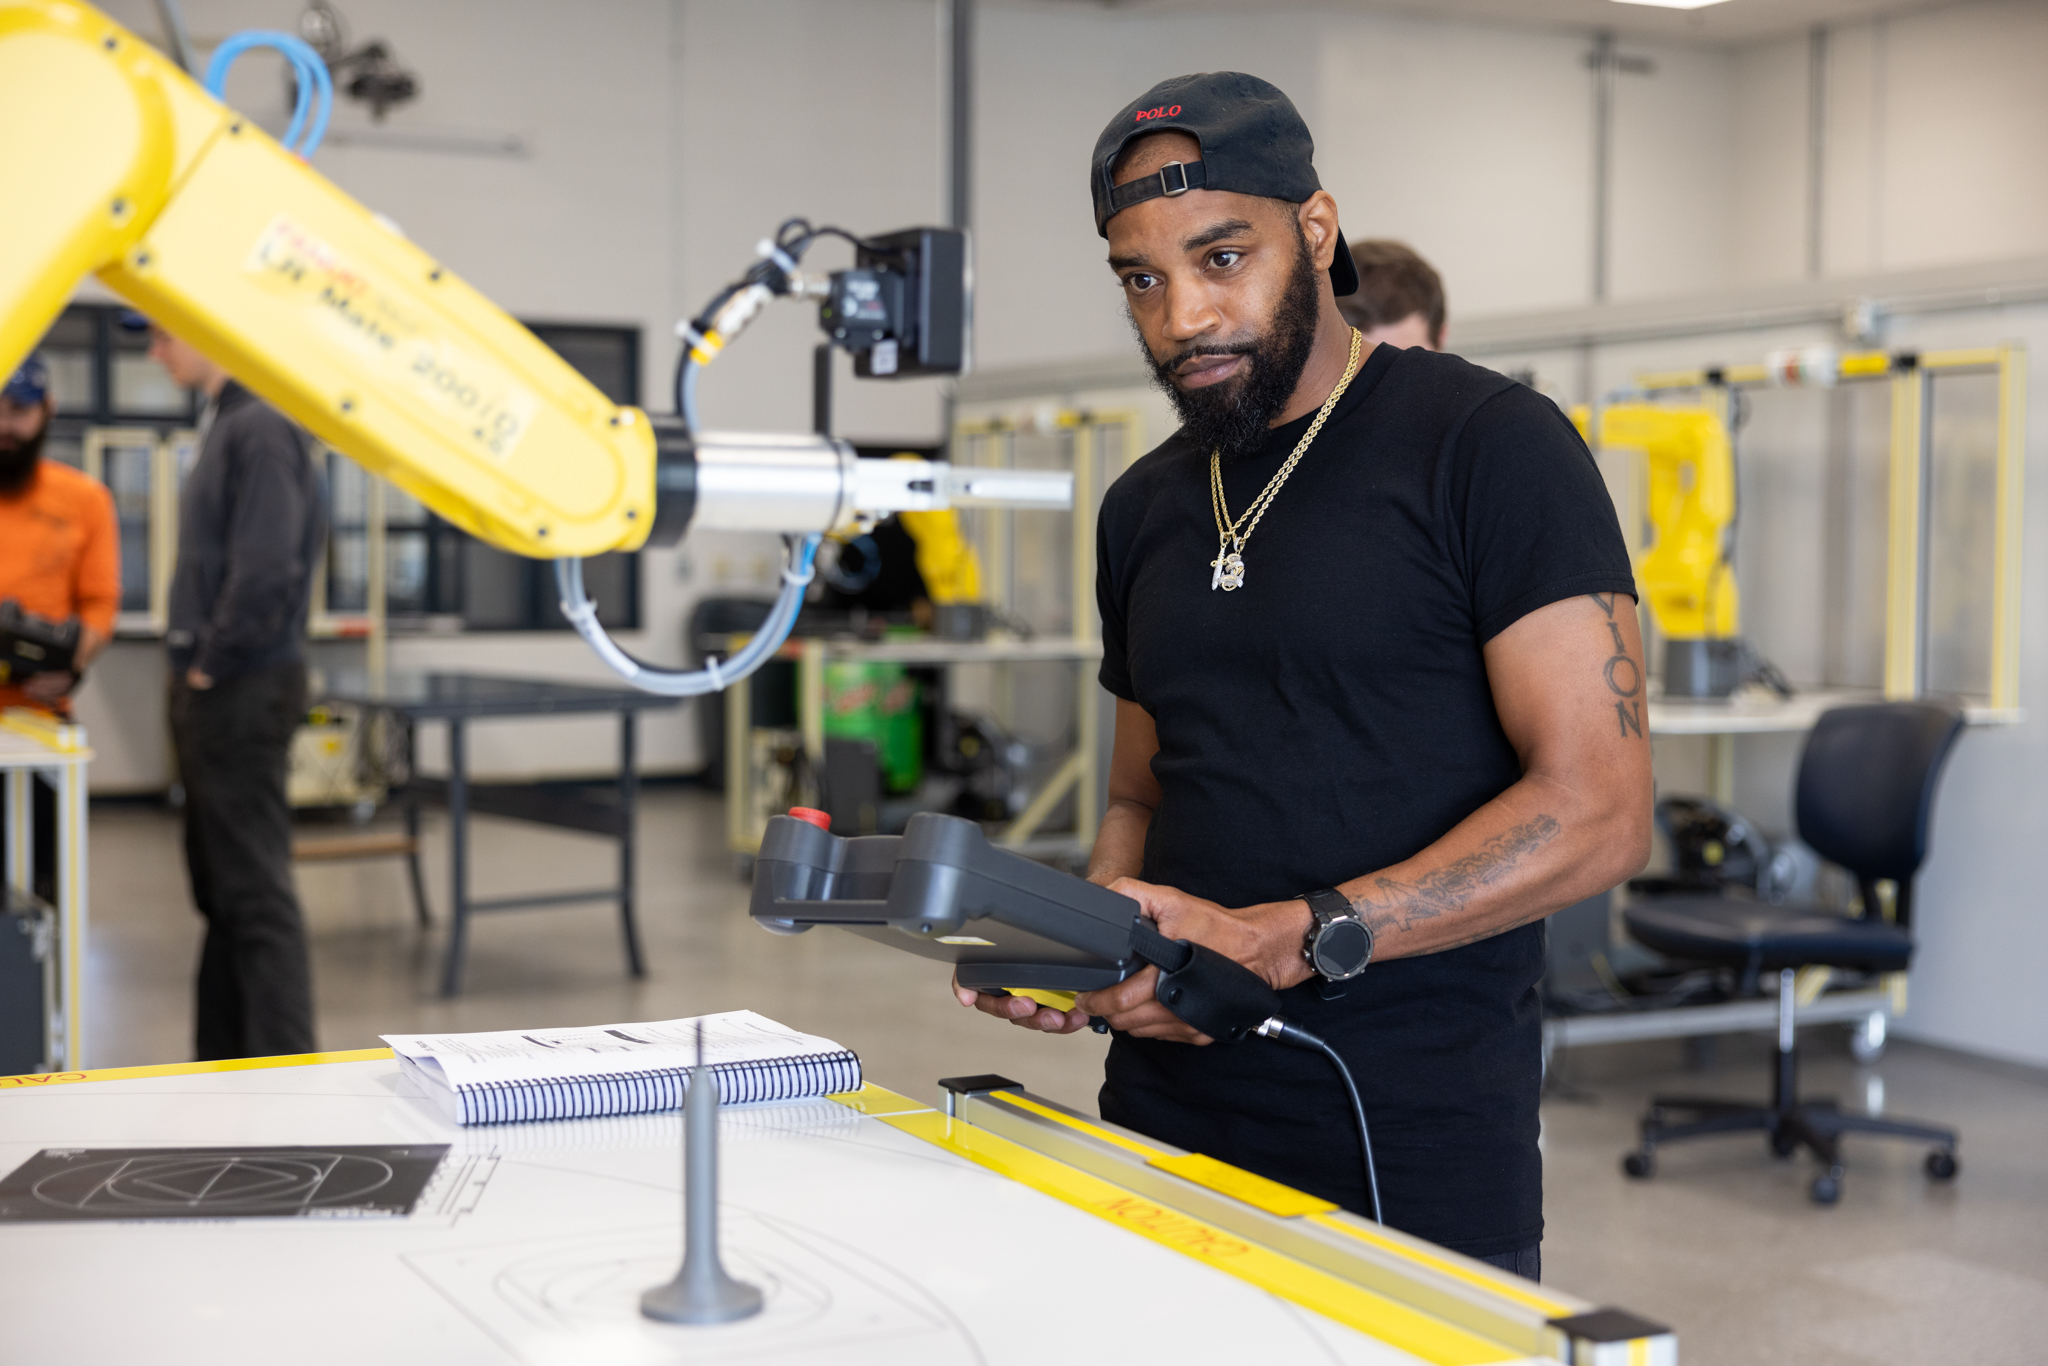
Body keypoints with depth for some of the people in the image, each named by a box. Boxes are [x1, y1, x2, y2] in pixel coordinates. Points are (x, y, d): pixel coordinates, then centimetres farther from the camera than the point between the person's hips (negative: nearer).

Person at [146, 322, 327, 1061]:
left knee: (255, 891, -6)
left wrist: (210, 666, -14)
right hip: (213, 693, 10)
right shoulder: (225, 424, 15)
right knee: (220, 888, 15)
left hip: (243, 693, -10)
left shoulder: (261, 428, -15)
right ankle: (221, 1067, 24)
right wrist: (193, 672, 12)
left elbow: (267, 571, -22)